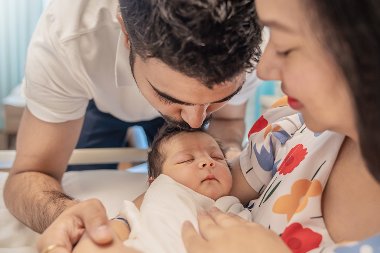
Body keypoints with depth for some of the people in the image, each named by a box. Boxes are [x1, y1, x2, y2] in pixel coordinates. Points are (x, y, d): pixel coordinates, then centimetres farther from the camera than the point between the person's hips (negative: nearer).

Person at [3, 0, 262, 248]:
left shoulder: (239, 39, -36)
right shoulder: (64, 35, -43)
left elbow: (229, 120, -15)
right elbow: (28, 173, -36)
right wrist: (64, 213, -59)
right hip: (101, 103, -1)